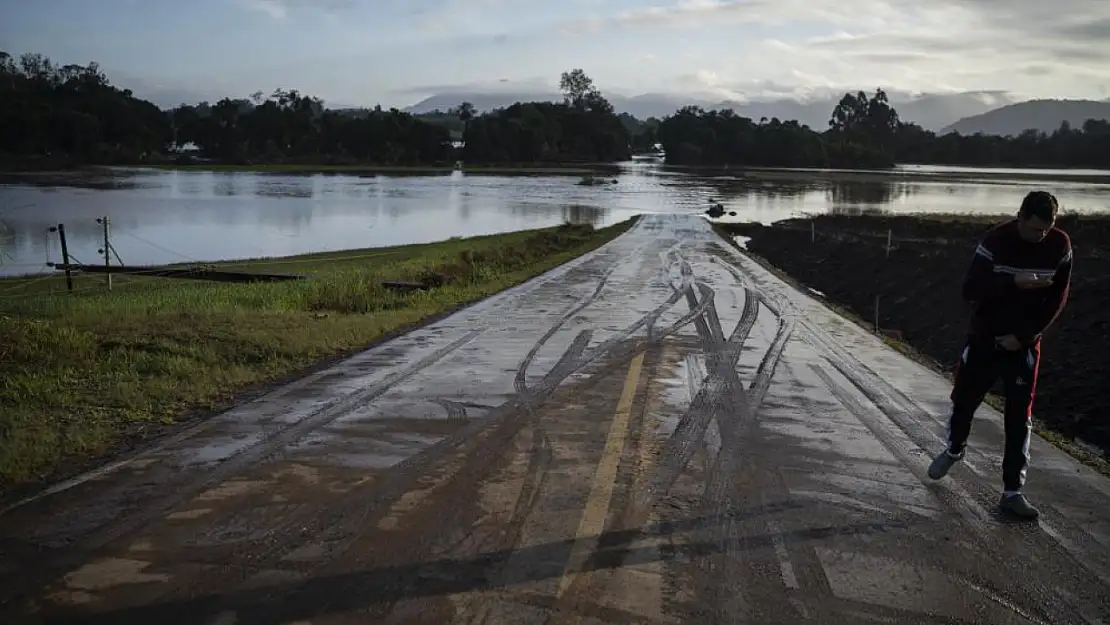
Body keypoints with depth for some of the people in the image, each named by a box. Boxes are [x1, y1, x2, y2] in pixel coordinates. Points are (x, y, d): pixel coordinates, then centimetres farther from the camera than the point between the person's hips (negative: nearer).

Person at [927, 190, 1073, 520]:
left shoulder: (1060, 245, -9)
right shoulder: (996, 241, -17)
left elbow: (1057, 298, -3)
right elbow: (970, 289, -22)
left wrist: (1025, 336, -12)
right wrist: (1013, 282, -36)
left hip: (1024, 343, 1)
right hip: (984, 337, -1)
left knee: (1019, 417, -1)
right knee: (964, 400, 12)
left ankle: (1013, 491, 6)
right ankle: (955, 449, 42)